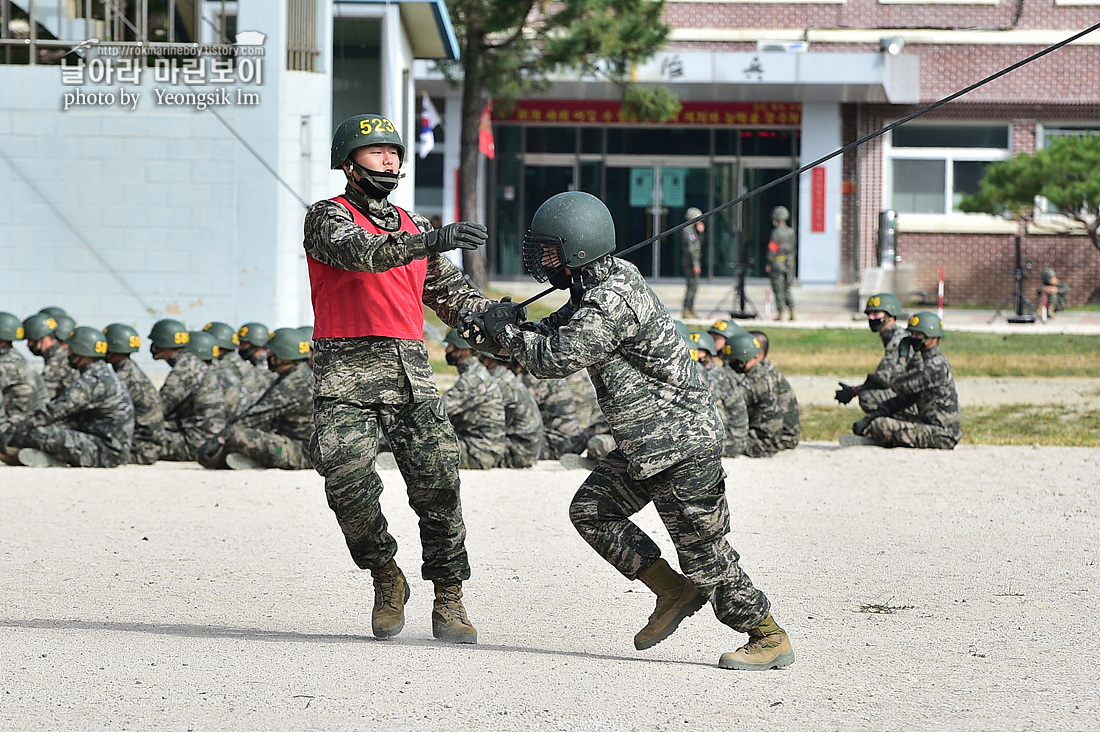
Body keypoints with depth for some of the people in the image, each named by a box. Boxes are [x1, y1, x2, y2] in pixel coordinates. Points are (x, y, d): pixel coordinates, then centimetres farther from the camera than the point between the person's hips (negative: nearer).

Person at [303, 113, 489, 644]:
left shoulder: (414, 228, 21)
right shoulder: (328, 218, 3)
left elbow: (449, 294, 20)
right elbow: (361, 251, -19)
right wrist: (432, 241, -32)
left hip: (410, 371, 4)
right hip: (346, 371, -4)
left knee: (437, 481, -8)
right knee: (348, 476, -17)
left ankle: (448, 600, -1)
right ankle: (386, 578, 6)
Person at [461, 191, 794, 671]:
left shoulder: (613, 302, -24)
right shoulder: (600, 285, 8)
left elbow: (555, 358, -27)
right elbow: (557, 332, 19)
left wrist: (506, 329, -11)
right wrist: (494, 328, 3)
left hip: (682, 447, -10)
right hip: (644, 443, 10)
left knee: (701, 549, -6)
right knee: (591, 510, 11)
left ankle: (769, 638, 4)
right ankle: (674, 592, 16)